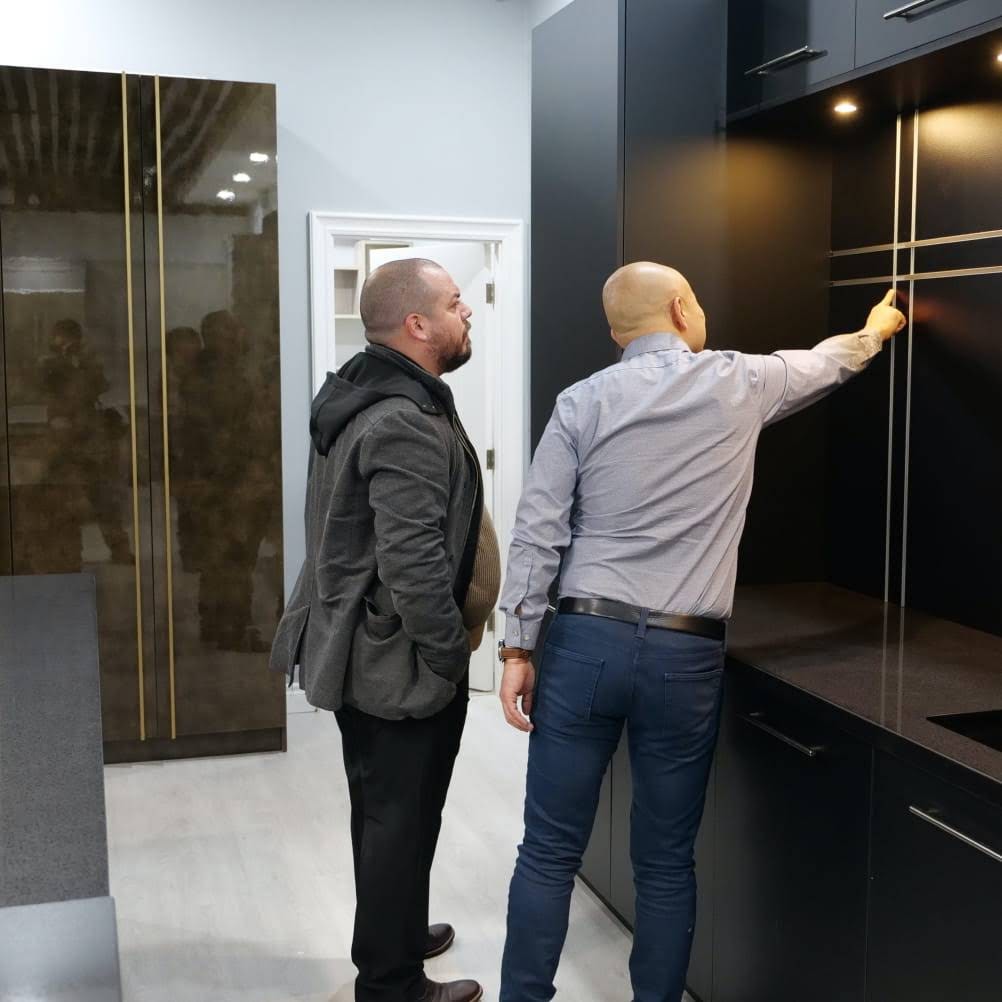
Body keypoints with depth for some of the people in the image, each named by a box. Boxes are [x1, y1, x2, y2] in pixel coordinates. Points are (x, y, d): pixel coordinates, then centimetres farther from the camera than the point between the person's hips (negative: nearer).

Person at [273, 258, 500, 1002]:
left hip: (361, 651, 10)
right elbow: (414, 569, -30)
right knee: (402, 820, 5)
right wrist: (453, 656, -16)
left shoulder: (363, 398, 8)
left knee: (380, 812, 23)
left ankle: (391, 938, 41)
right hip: (400, 661, -10)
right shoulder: (407, 425, -24)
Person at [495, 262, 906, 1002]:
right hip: (686, 657, 0)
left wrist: (518, 647, 1)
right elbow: (828, 363, 24)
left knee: (550, 853, 8)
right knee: (666, 864, 12)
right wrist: (875, 331, 46)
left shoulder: (583, 402, 1)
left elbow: (538, 534, -4)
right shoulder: (741, 384, 3)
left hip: (586, 641, 0)